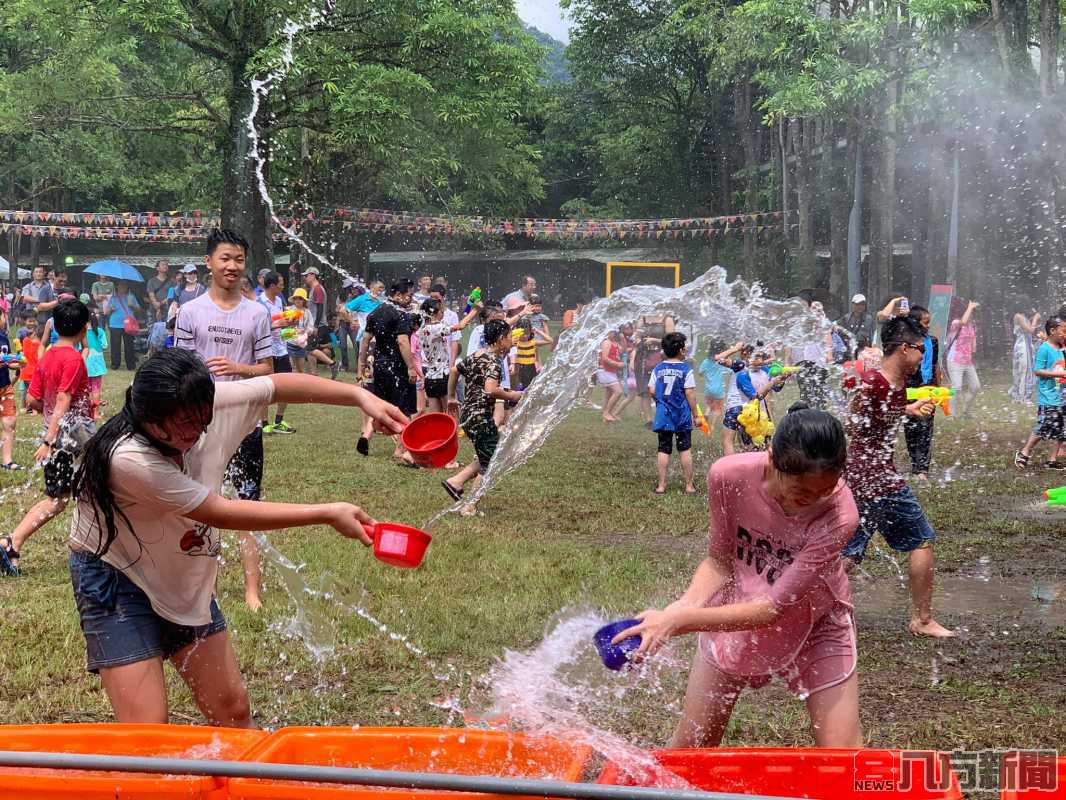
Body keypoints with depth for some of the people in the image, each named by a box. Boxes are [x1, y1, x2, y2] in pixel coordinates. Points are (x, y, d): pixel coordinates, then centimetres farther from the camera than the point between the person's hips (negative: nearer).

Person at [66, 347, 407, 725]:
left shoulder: (199, 406, -18)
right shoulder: (129, 458, -34)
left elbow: (279, 384, 1)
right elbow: (222, 512, -27)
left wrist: (361, 396, -10)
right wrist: (328, 514, -23)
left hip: (185, 577, 7)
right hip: (116, 580, -7)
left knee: (233, 710, 11)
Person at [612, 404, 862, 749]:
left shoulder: (839, 514, -35)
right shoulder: (729, 476, -27)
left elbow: (774, 608, -32)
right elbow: (720, 561, -11)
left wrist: (680, 621, -37)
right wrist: (682, 606, -30)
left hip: (815, 624, -2)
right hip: (734, 613, 2)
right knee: (689, 746, 9)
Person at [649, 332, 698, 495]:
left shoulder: (658, 368, 3)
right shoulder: (686, 369, -7)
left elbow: (652, 390, 1)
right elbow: (690, 393, -10)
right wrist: (695, 414, -3)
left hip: (663, 415, 3)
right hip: (682, 415, -3)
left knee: (663, 450, 6)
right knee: (685, 450, 5)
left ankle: (661, 485, 5)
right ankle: (689, 486, 8)